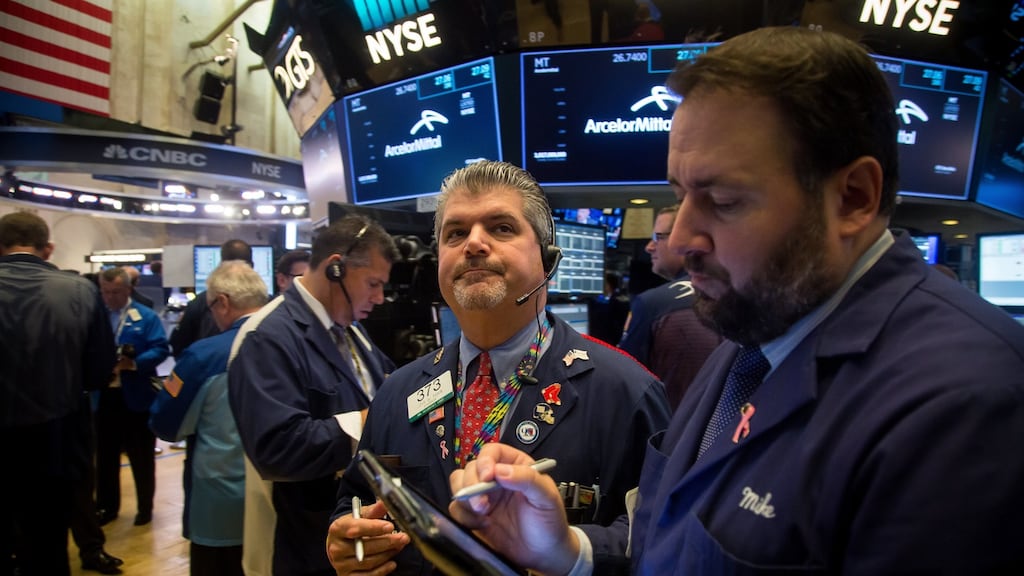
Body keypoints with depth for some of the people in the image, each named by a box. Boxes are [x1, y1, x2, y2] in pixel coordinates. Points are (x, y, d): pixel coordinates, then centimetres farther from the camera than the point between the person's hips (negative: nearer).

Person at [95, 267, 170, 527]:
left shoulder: (147, 317, -4)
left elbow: (160, 349, -12)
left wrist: (134, 363, -27)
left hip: (137, 396, -3)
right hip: (104, 395, 3)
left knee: (141, 457, 8)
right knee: (105, 455, 13)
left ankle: (145, 507, 21)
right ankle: (107, 506, 28)